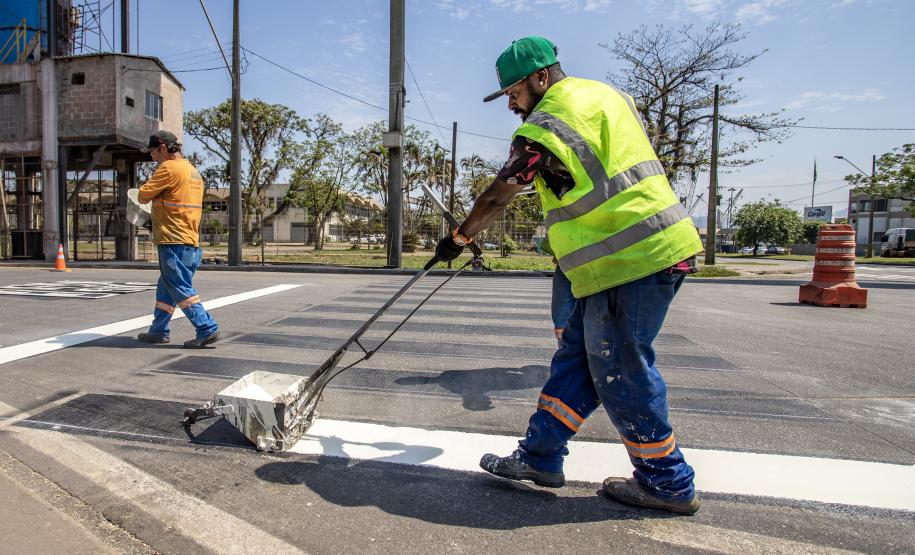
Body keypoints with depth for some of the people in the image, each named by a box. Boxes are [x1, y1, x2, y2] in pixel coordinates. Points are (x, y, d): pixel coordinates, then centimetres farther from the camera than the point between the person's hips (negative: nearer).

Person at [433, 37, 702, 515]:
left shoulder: (544, 128, -10)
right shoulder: (606, 93, 17)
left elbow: (495, 200, -2)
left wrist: (458, 238, 13)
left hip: (630, 261, -10)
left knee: (620, 372, 2)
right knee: (576, 357, 11)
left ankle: (668, 484, 20)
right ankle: (541, 457, 21)